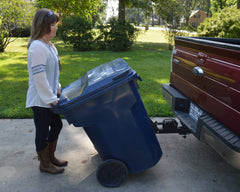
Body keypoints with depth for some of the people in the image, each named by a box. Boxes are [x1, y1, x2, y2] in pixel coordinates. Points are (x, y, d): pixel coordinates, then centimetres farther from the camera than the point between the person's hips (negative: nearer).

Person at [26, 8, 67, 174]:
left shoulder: (49, 46, 10)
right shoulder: (37, 47, -22)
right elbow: (39, 76, -25)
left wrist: (57, 88, 15)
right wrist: (52, 99, -20)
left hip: (50, 97, 10)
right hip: (40, 100, -10)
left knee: (56, 125, 20)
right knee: (43, 132, 6)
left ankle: (51, 157, 39)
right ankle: (45, 164, 26)